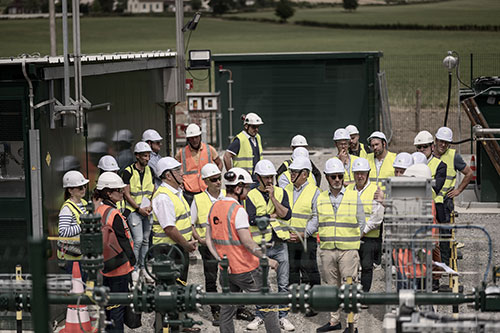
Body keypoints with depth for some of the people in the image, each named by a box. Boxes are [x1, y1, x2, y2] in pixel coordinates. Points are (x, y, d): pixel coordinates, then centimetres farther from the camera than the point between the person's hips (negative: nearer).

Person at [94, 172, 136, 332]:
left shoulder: (99, 211, 7)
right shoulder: (114, 215, -20)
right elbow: (123, 242, -16)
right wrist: (133, 262, -6)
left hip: (105, 268, 9)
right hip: (119, 268, -9)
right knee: (118, 307, -1)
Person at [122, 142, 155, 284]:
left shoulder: (150, 170, 8)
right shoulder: (128, 172, -9)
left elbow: (153, 191, 13)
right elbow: (126, 194, -9)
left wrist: (150, 206, -3)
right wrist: (139, 208, -13)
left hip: (147, 210, 5)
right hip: (133, 210, -5)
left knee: (146, 240, 9)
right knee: (138, 240, -12)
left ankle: (142, 266, 21)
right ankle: (134, 269, -2)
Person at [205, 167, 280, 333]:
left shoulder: (214, 207, 6)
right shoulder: (238, 210, -18)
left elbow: (209, 240, 7)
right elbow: (247, 242, -21)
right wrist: (267, 259, -13)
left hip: (227, 269, 7)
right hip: (246, 270, -7)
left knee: (227, 309, 13)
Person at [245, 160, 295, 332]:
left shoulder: (281, 192, 6)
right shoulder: (252, 196, 0)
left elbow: (287, 215, -9)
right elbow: (253, 219, -13)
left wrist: (272, 197, -14)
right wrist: (274, 216, -7)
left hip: (280, 244, 1)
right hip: (260, 245, -1)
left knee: (283, 283, 3)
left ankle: (283, 316, 10)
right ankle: (259, 316, 17)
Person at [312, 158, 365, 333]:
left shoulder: (354, 197, 3)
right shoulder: (320, 199, 9)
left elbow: (361, 223, 8)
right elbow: (315, 222, 9)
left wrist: (350, 239, 1)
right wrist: (303, 233, -6)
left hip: (348, 249, -3)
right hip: (327, 250, 3)